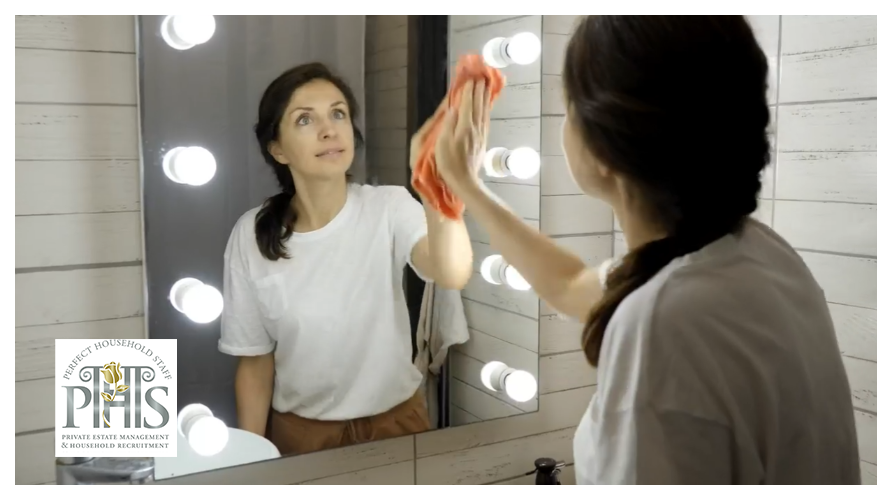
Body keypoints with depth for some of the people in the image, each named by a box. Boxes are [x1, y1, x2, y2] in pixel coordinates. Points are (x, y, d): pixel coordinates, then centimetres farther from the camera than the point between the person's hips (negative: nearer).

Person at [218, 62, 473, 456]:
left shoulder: (390, 207, -16)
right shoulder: (251, 235, -12)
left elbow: (453, 275, -37)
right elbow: (255, 361, -4)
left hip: (394, 421, 0)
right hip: (298, 431, 0)